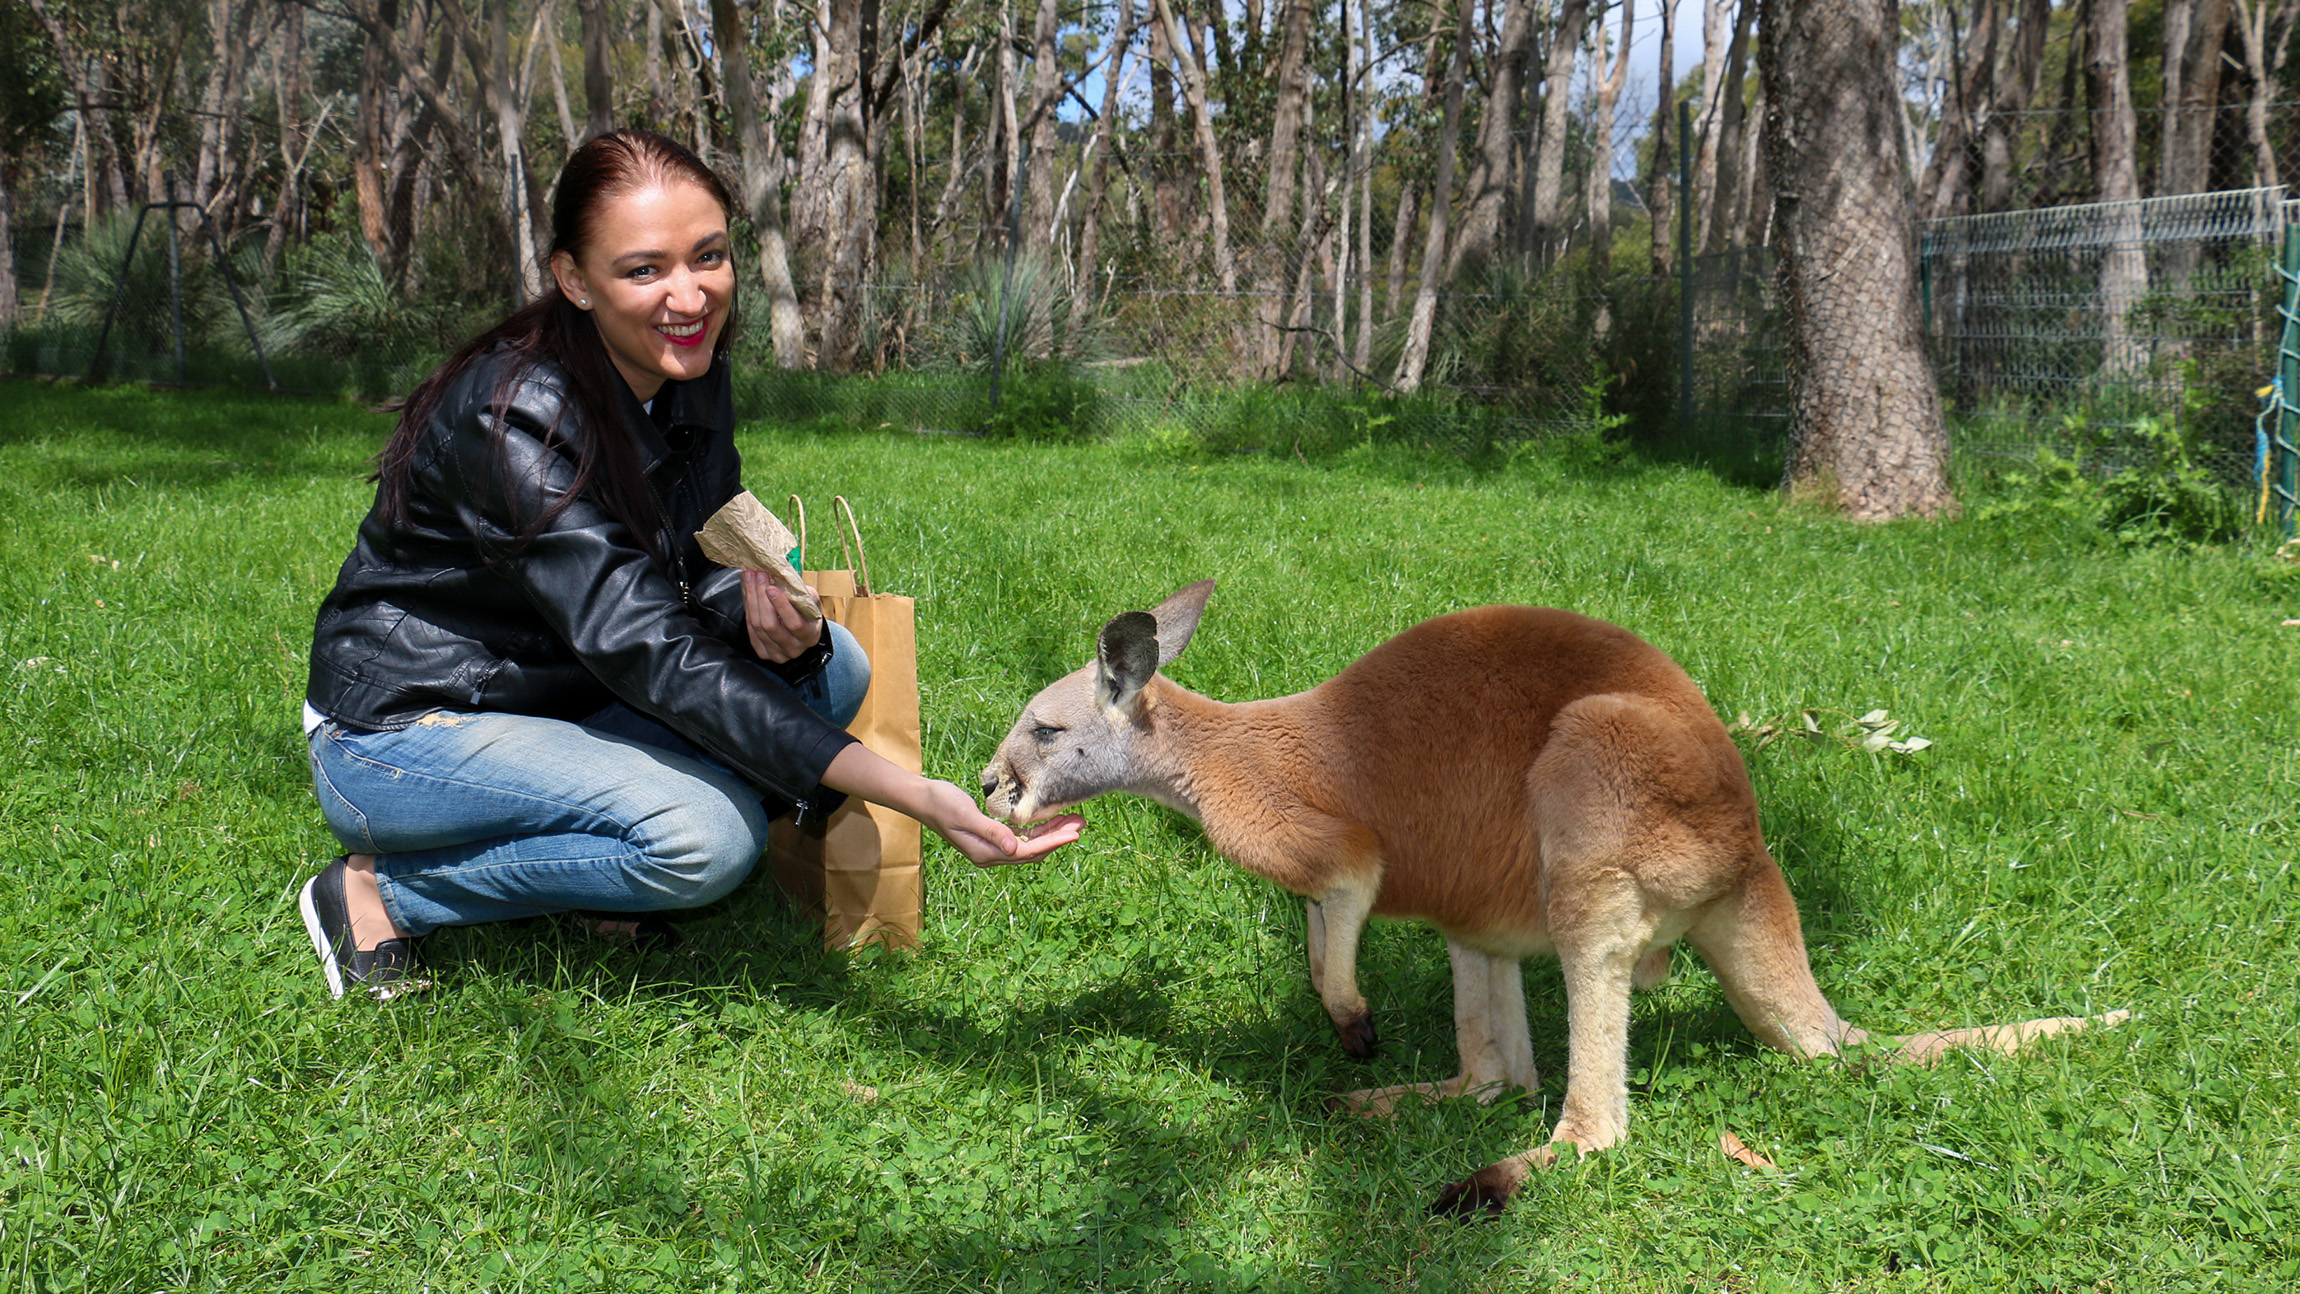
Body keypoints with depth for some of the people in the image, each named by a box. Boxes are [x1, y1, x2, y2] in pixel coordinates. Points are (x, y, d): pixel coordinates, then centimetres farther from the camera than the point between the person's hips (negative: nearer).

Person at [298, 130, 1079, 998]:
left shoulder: (691, 379, -5)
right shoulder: (514, 419, -29)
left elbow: (702, 570, 1)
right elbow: (648, 651, -35)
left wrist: (767, 608, -28)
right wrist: (915, 798, -43)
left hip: (562, 700, 8)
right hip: (398, 732, -7)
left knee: (831, 667, -8)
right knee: (703, 839, -29)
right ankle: (377, 895, -10)